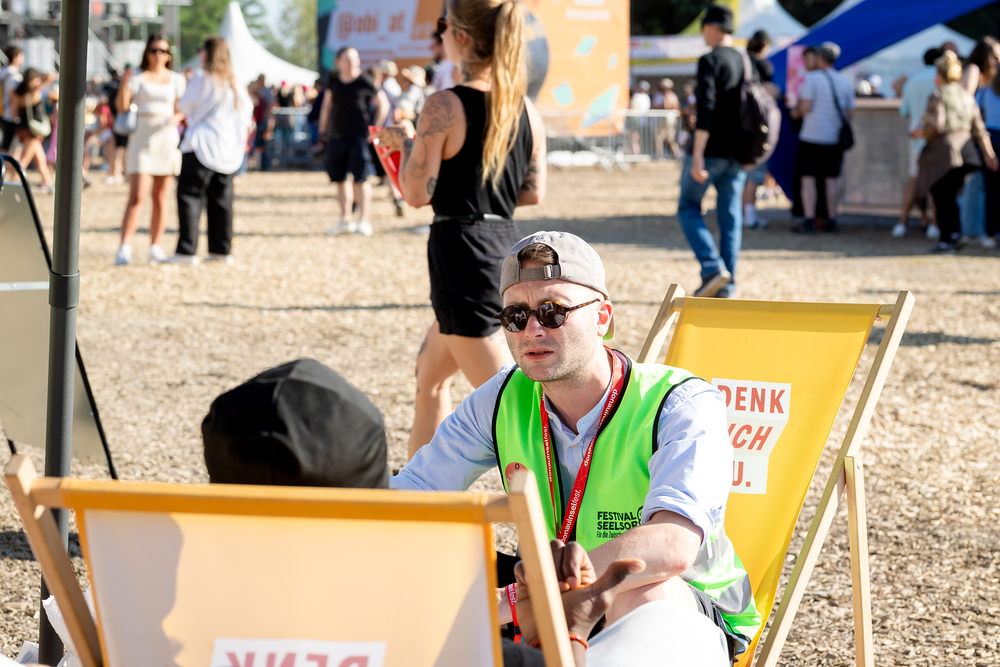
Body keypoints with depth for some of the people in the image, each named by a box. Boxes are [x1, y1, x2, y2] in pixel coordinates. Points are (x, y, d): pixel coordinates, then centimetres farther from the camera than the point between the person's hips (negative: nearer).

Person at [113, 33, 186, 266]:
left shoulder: (176, 80, 11)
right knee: (137, 197, -13)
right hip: (140, 139, -3)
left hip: (166, 139, 3)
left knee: (160, 198, 6)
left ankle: (155, 247, 13)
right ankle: (124, 249, -16)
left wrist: (177, 118, -10)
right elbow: (122, 105, -6)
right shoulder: (137, 77, 3)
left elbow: (181, 111, 13)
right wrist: (124, 85, -23)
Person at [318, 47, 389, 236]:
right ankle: (345, 220, 16)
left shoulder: (365, 82, -4)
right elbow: (327, 106, 20)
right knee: (339, 180, 8)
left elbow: (383, 104, 3)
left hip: (358, 135, -5)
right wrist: (323, 129, 14)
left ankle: (363, 221, -4)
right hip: (336, 136, 5)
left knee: (360, 179, -8)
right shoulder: (333, 82, 7)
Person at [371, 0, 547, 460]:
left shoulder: (444, 107, -15)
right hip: (507, 246, 8)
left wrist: (405, 145, 4)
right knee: (430, 377, 25)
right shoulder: (526, 109, 5)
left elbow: (417, 194, -13)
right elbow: (533, 192, 10)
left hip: (462, 252, -8)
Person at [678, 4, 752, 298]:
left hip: (710, 150, -6)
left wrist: (697, 155, -22)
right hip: (738, 151, 6)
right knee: (730, 216, 9)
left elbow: (706, 108, -20)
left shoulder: (710, 61, -12)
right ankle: (727, 285, 8)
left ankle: (713, 267, -11)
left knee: (689, 207, 6)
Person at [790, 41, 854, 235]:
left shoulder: (812, 78, -6)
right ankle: (831, 220, 10)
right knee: (832, 178, 9)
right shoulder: (845, 81, 9)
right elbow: (850, 113, 11)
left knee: (808, 178, -2)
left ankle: (809, 220, -7)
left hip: (812, 137, -4)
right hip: (835, 138, 4)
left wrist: (797, 111, 8)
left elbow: (805, 107, -13)